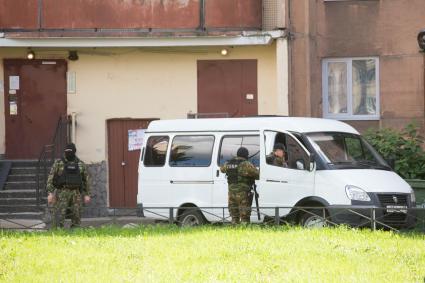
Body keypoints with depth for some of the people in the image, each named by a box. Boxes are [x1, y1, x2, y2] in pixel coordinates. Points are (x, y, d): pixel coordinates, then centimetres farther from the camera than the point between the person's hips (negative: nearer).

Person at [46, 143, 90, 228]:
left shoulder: (81, 164, 10)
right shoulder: (58, 163, 2)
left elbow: (85, 180, 15)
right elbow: (51, 178, -1)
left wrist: (86, 195, 10)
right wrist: (50, 193, -10)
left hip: (76, 194, 3)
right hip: (62, 193, -3)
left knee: (76, 218, 3)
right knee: (59, 218, -10)